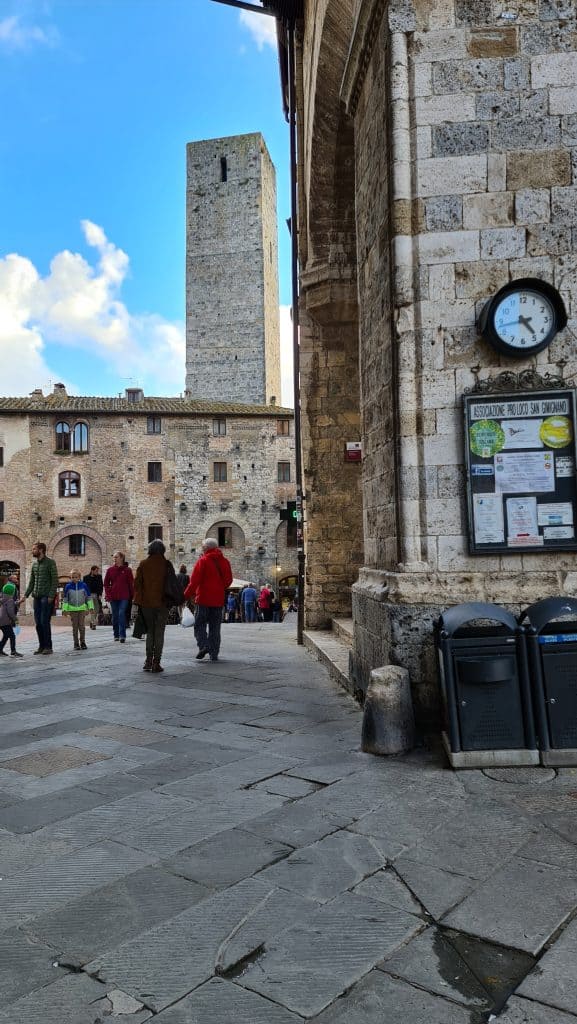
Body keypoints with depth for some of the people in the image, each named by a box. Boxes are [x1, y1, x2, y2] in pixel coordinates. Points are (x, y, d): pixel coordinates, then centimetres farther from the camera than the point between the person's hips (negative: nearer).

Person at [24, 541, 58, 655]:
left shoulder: (50, 562, -5)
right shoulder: (34, 564, 15)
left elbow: (55, 580, -9)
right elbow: (31, 582, 19)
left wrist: (51, 596, -16)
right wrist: (26, 595, 10)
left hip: (47, 597, -6)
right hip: (37, 597, 6)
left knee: (44, 622, -8)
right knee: (37, 622, 6)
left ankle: (48, 647, 0)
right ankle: (41, 646, 14)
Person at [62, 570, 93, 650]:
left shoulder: (84, 585, 0)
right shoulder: (68, 586, 0)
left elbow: (89, 597, 6)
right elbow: (65, 599, 5)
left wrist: (90, 607, 4)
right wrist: (65, 609, 1)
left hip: (82, 608, 0)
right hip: (72, 609, 0)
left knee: (81, 626, 0)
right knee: (75, 626, 2)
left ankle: (82, 642, 10)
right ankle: (76, 644, 8)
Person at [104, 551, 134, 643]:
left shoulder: (127, 570, 0)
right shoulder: (110, 570, 6)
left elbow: (131, 584, 2)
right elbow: (106, 584, 8)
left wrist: (131, 596, -1)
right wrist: (108, 595, -2)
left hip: (124, 597, -3)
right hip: (113, 597, 3)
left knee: (122, 614, -13)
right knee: (115, 616, 8)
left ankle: (122, 635, -10)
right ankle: (116, 635, 19)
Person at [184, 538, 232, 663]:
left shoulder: (203, 561, -8)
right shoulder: (224, 561, 7)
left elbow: (194, 581, -12)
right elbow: (229, 580, 11)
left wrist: (187, 595, -5)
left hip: (204, 598, -4)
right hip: (219, 600, 4)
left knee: (199, 624, 5)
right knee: (215, 627, 10)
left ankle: (203, 645, -15)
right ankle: (214, 654, 8)